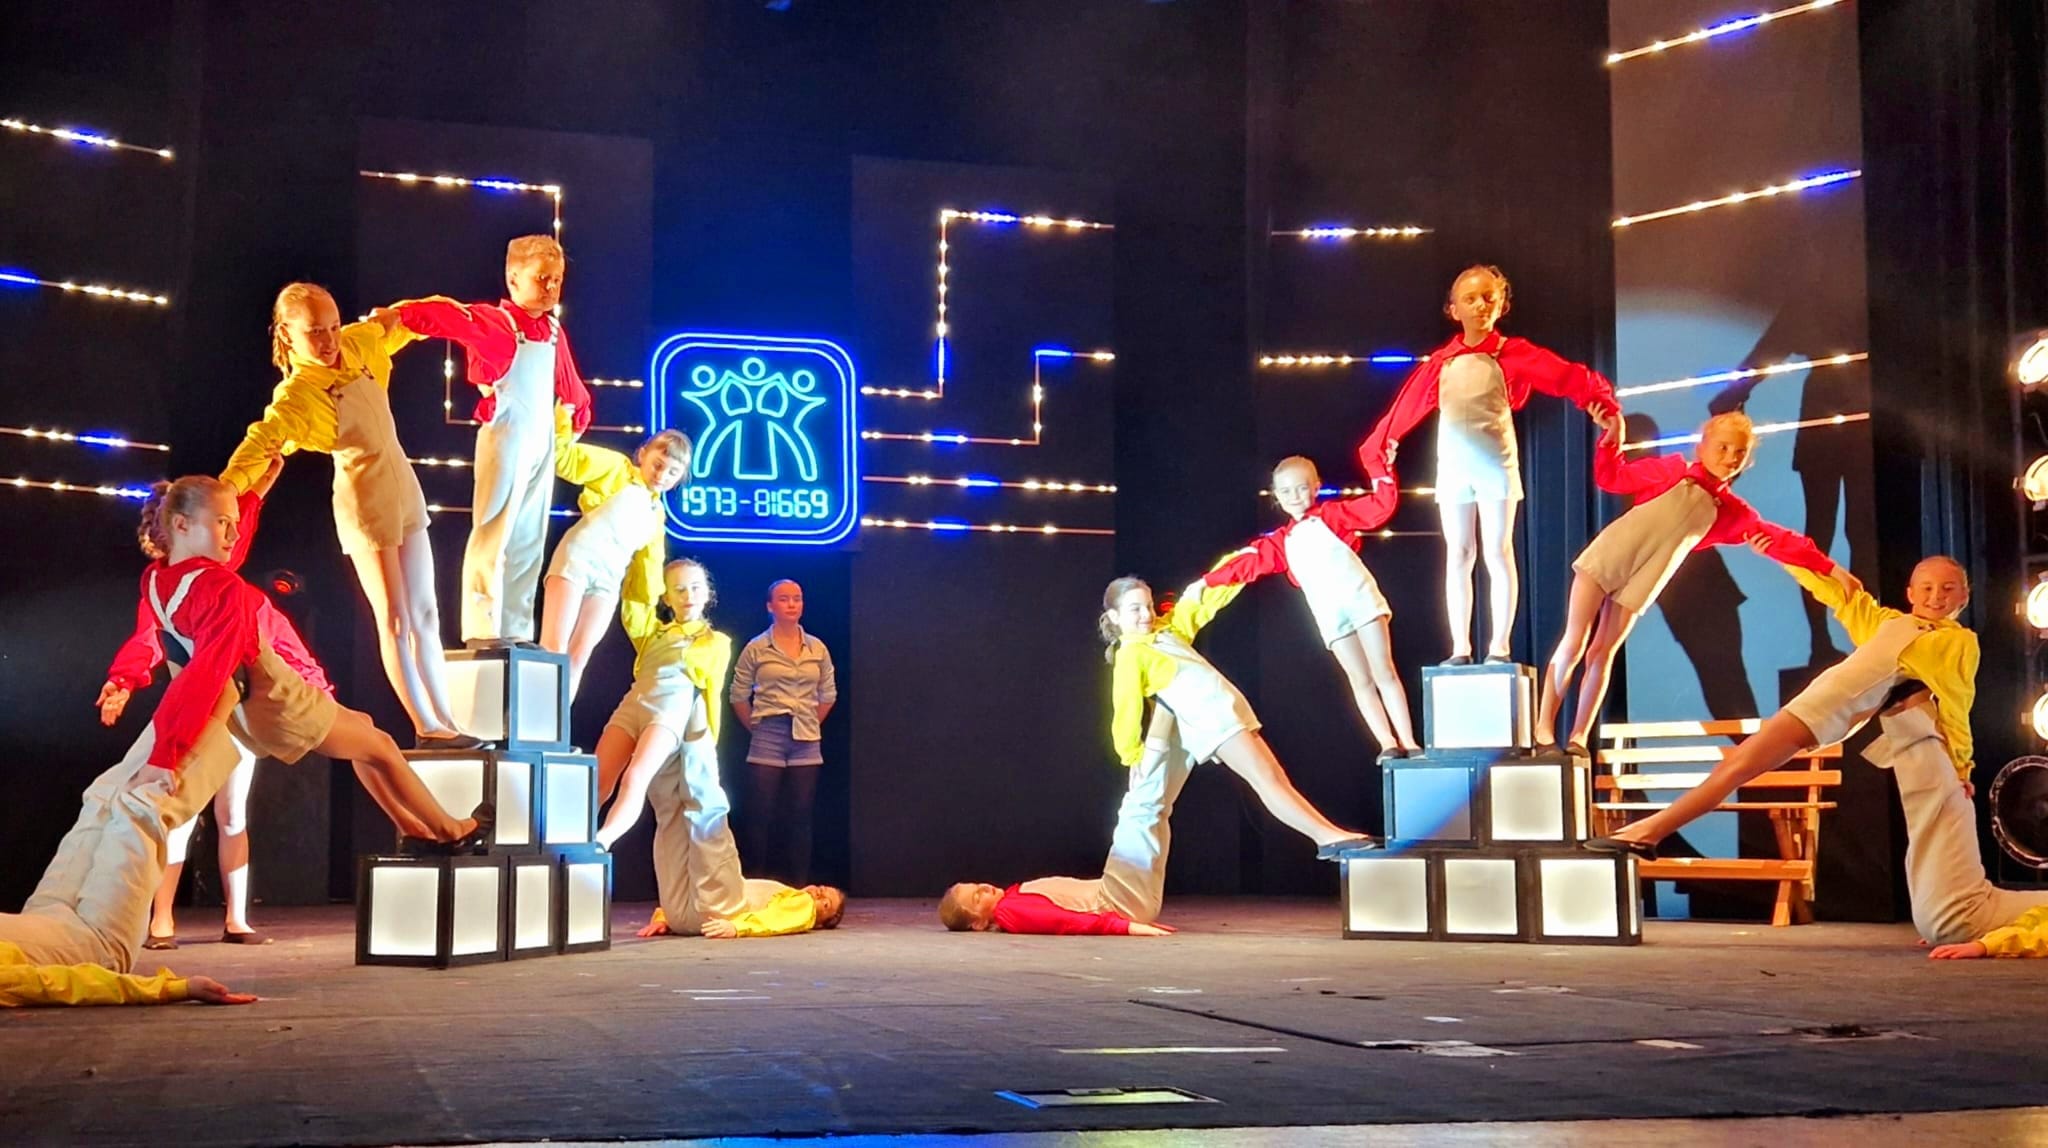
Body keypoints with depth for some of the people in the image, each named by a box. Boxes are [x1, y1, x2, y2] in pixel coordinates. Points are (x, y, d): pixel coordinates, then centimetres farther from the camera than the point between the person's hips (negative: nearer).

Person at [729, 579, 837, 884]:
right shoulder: (756, 649, -1)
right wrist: (756, 728, 5)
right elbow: (738, 695, 4)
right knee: (760, 816, -2)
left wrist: (809, 725, 11)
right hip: (766, 743, -2)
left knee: (800, 817, 4)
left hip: (806, 744, 2)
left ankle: (800, 887, 9)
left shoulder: (818, 649, 6)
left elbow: (828, 695, 14)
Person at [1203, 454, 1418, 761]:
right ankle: (1388, 744, -1)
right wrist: (1206, 582, 6)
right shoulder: (1281, 541, 14)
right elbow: (1246, 563, 12)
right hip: (1331, 615, 3)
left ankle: (1409, 742, -2)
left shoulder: (1332, 514, 5)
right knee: (1361, 681, 1)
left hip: (1361, 598, -3)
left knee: (1384, 672, -2)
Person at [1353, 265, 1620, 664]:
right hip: (1453, 468, 3)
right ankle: (1460, 648, 8)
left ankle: (1500, 647, 2)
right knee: (1458, 556, 5)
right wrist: (1380, 445, 8)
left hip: (1496, 464, -3)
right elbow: (1407, 406, 9)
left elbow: (1566, 375, -13)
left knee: (1497, 553, -1)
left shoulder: (1512, 354, -4)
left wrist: (1597, 398, -29)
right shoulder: (1440, 362, 4)